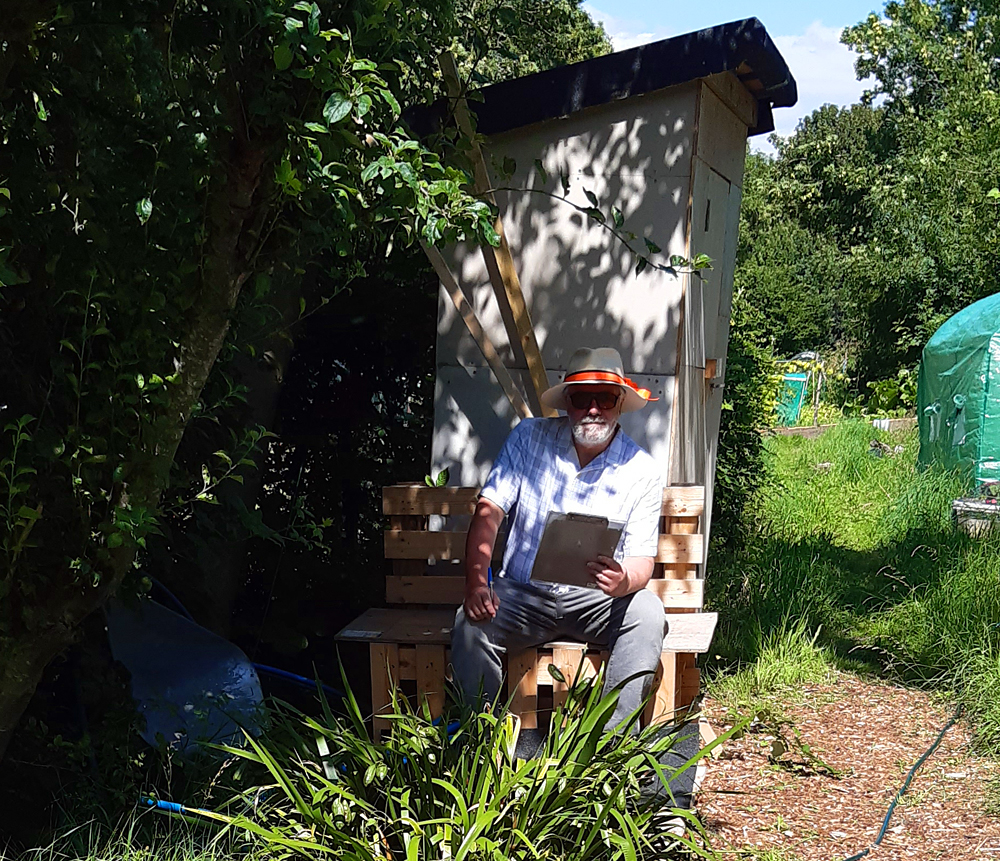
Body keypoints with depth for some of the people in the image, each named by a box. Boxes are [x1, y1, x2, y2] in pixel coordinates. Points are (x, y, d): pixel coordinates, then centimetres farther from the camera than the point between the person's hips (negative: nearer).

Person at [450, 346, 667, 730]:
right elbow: (488, 511, -7)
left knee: (647, 613, -30)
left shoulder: (642, 470, -3)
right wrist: (476, 583, -24)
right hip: (522, 593, 0)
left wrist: (624, 580, -32)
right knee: (470, 622, -28)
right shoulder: (529, 438, -1)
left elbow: (642, 558, -5)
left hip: (595, 599, 0)